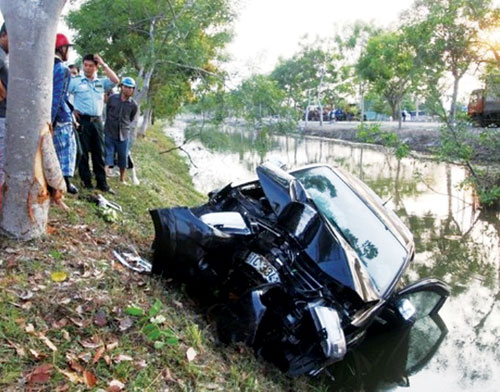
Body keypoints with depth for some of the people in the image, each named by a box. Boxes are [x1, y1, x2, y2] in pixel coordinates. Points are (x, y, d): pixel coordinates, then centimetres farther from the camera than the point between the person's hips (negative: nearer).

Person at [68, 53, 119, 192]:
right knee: (83, 152, 0)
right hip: (83, 120, -3)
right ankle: (86, 182, 6)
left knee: (99, 153, 6)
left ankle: (102, 183, 10)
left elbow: (115, 80, -2)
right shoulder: (76, 81, 3)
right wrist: (72, 109, -7)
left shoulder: (101, 82, 13)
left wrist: (104, 65, 0)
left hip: (97, 121, 4)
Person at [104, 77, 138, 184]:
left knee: (123, 158, 11)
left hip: (124, 135, 1)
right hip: (109, 134, -1)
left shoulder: (133, 105, -1)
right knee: (107, 156, -6)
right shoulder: (112, 98, -2)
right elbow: (106, 112, 13)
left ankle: (122, 179, 28)